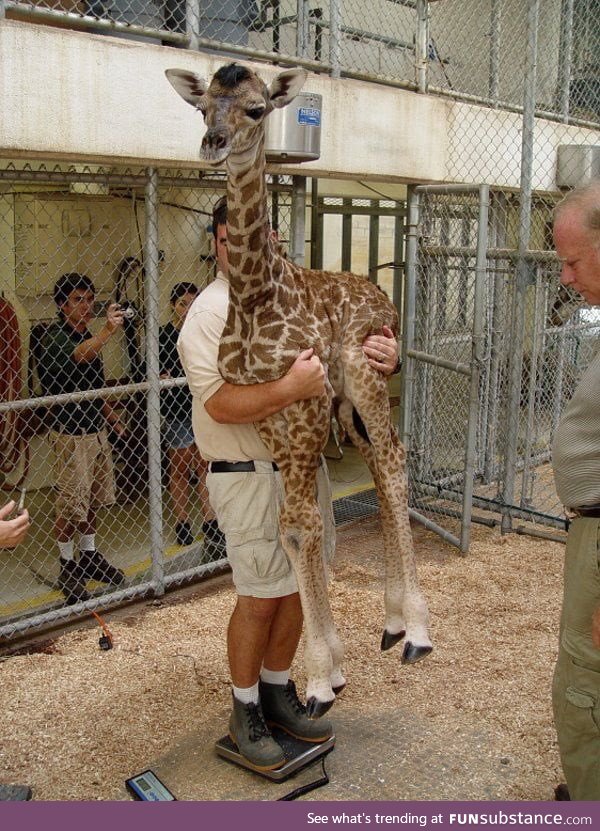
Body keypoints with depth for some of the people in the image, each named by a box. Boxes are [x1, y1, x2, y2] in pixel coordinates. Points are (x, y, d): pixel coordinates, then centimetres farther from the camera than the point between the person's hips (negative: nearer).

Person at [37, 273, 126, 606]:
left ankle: (90, 557, 31)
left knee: (91, 501, 17)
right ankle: (67, 565, 16)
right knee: (70, 505, 2)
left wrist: (111, 416, 16)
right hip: (70, 433, -8)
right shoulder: (54, 336, -13)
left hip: (96, 430, 8)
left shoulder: (88, 337, 11)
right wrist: (106, 332, -52)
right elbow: (76, 357, -37)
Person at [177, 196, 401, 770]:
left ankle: (278, 694, 34)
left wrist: (382, 360, -8)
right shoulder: (211, 310, -11)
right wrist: (292, 389, -34)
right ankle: (245, 711, 23)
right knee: (260, 597, 2)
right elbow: (220, 403, -22)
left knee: (295, 588, 15)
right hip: (250, 476, -6)